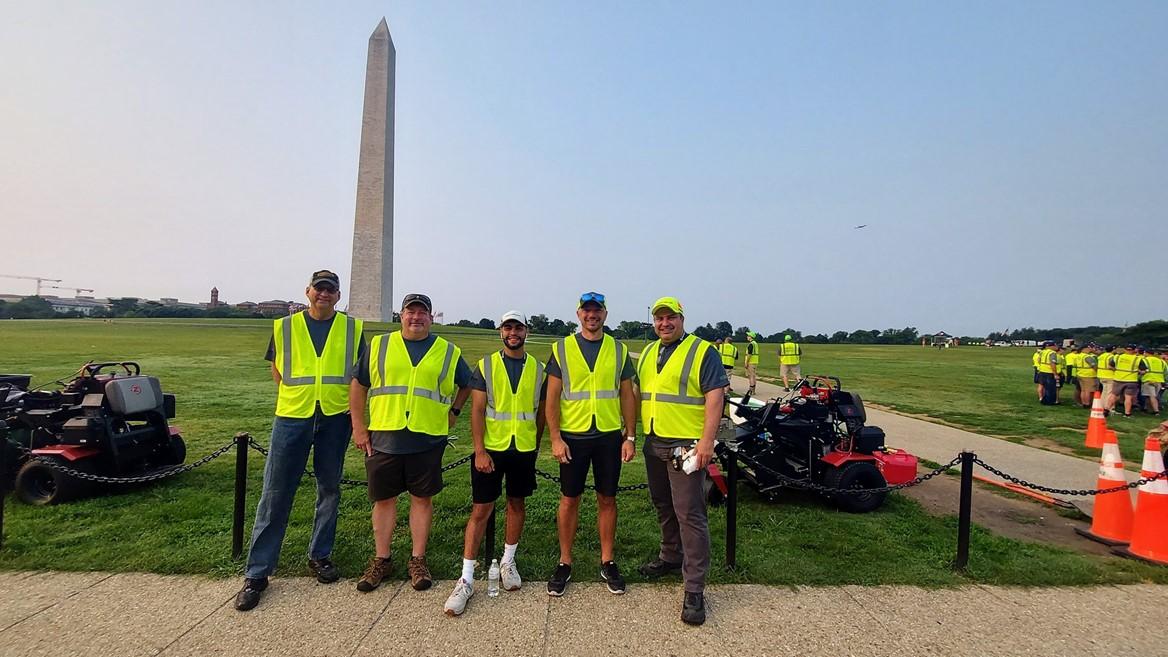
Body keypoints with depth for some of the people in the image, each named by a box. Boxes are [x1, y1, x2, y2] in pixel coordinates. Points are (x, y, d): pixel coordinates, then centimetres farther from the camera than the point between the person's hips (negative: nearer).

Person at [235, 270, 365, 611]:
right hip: (292, 417, 0)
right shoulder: (285, 326, 4)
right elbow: (277, 368, 14)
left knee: (329, 490, 11)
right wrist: (296, 396, 5)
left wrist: (353, 407, 1)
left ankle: (320, 556, 28)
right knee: (275, 494, 0)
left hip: (335, 419, 1)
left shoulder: (351, 328, 3)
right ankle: (257, 572, 10)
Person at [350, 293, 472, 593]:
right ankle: (381, 560, 24)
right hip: (383, 437, 1)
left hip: (428, 439, 0)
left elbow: (467, 384, 20)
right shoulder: (378, 346, 6)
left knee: (422, 498, 7)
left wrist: (454, 411, 8)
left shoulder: (449, 352, 6)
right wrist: (358, 427, 4)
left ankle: (418, 560, 21)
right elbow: (358, 384, 8)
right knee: (383, 498, 9)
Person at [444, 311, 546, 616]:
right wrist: (479, 450, -12)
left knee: (517, 503, 13)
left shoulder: (537, 369, 4)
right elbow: (477, 411, -5)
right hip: (490, 448, -2)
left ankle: (508, 562, 32)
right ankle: (466, 579, 8)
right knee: (481, 509, 0)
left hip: (524, 449, 2)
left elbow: (540, 411, 11)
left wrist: (535, 444, 10)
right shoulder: (486, 366, -1)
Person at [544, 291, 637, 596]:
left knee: (607, 499, 10)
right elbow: (552, 397, -1)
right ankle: (565, 563, 21)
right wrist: (555, 438, -7)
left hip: (609, 436, 1)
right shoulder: (561, 349, 1)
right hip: (572, 436, -1)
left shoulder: (619, 350, 6)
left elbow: (627, 396, 8)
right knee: (569, 499, 7)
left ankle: (608, 562, 24)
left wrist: (630, 437, 3)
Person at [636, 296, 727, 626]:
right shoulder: (648, 352, 14)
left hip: (687, 446, -7)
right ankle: (671, 557, 40)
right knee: (663, 506, 20)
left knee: (690, 514, -6)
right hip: (654, 443, 7)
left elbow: (715, 396, -13)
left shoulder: (703, 351, -8)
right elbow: (639, 393, 20)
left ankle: (694, 589, 1)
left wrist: (707, 441, -20)